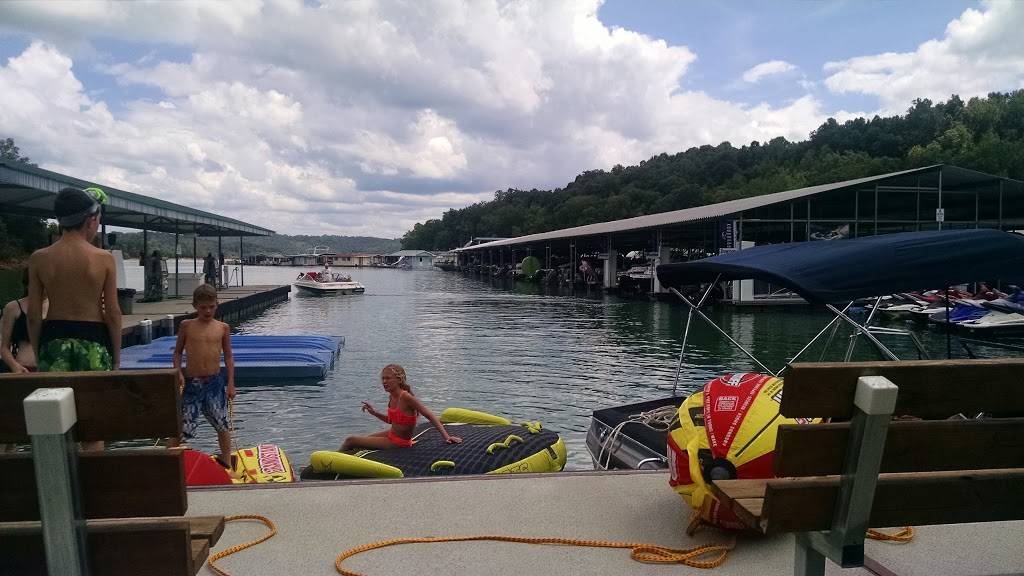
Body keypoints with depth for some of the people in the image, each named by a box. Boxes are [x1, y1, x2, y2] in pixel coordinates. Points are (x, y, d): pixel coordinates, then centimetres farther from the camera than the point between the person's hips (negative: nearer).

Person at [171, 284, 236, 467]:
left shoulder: (223, 328, 2)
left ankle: (227, 463, 20)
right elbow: (177, 352, 7)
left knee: (223, 425, 7)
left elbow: (228, 356, 6)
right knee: (182, 425, -1)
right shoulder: (187, 326, 1)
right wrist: (178, 372, -9)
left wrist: (231, 383, 2)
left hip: (215, 382, 1)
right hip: (191, 382, -1)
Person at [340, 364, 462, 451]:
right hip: (391, 434, 8)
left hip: (399, 442, -8)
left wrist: (446, 436, -35)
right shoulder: (391, 397, -1)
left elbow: (430, 416, -29)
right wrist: (373, 412, 5)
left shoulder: (406, 397, -27)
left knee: (350, 441, -2)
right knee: (358, 441, 20)